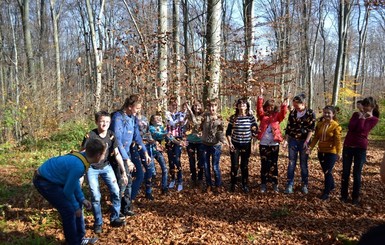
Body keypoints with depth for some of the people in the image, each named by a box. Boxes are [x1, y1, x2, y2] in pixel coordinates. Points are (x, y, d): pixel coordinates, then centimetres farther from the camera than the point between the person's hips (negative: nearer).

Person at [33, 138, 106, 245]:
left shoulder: (82, 157, -5)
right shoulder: (78, 166, -33)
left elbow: (75, 181, 9)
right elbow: (68, 191, -22)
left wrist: (82, 199, 8)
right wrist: (76, 207, -7)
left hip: (52, 178, 9)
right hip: (44, 181, -9)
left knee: (76, 203, 11)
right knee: (69, 209, -7)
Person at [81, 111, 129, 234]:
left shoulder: (111, 135, -9)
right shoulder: (90, 136, -21)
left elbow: (117, 154, -5)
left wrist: (124, 172, -6)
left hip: (106, 167, 4)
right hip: (92, 168, -3)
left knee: (116, 192, -3)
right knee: (96, 196, -5)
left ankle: (114, 219, 16)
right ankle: (98, 223, 16)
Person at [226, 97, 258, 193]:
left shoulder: (251, 117, -2)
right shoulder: (233, 117, -3)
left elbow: (255, 130, 4)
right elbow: (228, 132, 2)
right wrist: (230, 143, -5)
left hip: (246, 145, 0)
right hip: (235, 145, 0)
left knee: (245, 166, 9)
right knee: (235, 166, 2)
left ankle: (245, 185, 23)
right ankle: (233, 184, 21)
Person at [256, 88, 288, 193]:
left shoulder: (277, 115, 7)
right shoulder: (263, 115, 6)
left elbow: (283, 114, -12)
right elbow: (259, 107, -8)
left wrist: (284, 105, -28)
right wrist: (261, 95, -17)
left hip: (274, 144, 0)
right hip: (263, 144, 0)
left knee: (273, 164, 6)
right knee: (264, 164, 7)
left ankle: (275, 184, 16)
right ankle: (263, 184, 15)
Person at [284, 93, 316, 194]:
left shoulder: (310, 113, -5)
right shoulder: (292, 112, 3)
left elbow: (311, 129, -8)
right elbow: (288, 127, 7)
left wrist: (307, 141, -16)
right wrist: (287, 139, 2)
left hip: (304, 141, -2)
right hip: (293, 141, 2)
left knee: (303, 164, 6)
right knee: (291, 163, 1)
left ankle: (304, 185, 17)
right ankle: (290, 185, 5)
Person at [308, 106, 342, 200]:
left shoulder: (335, 125, -12)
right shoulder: (320, 124, 4)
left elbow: (338, 140, -14)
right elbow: (316, 137, 5)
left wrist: (338, 153, -17)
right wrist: (311, 147, -5)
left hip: (331, 152, -6)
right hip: (321, 151, 6)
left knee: (328, 172, -4)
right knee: (325, 171, 18)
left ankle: (326, 193, 5)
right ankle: (331, 185, 41)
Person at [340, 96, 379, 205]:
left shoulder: (374, 119, -2)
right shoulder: (356, 114, 8)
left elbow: (361, 130, -16)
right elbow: (350, 127, -9)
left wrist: (362, 118, -8)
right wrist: (359, 117, -9)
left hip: (360, 148, -3)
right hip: (348, 146, 3)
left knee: (356, 174, 3)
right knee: (345, 173, 6)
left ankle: (355, 197, 17)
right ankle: (344, 195, 17)